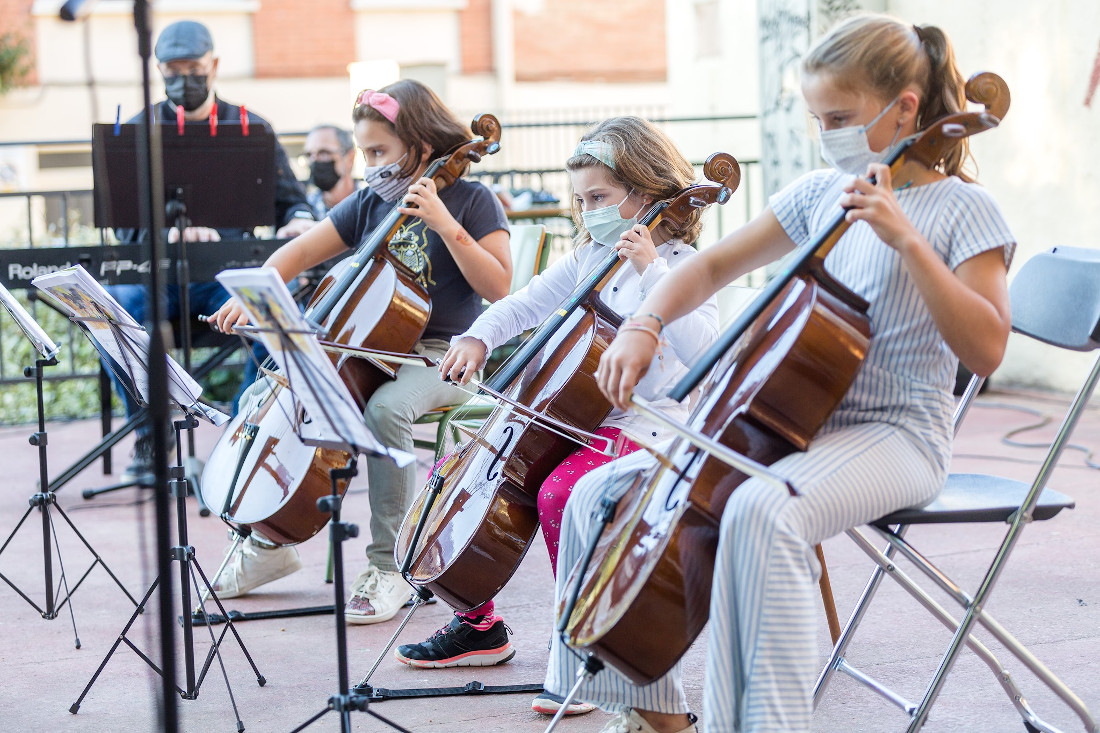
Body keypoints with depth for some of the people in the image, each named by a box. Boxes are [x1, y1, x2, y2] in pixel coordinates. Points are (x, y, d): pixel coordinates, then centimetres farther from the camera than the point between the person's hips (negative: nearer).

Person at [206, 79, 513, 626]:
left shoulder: (471, 201, -5)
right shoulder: (371, 202, 10)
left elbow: (497, 286, -14)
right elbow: (300, 252, 11)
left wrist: (445, 224, -22)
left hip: (442, 355, -6)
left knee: (385, 408, -37)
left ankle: (389, 565, -24)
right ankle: (269, 544, 6)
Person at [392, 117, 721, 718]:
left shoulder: (680, 264, -9)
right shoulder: (588, 258, 13)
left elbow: (698, 348, -26)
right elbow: (524, 306, 18)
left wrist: (650, 270, -28)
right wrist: (477, 338, -2)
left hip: (641, 426, -8)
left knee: (560, 492, -36)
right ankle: (479, 625, 18)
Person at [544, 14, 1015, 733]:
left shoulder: (963, 209, -6)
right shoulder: (821, 194, 11)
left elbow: (986, 349, -18)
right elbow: (712, 267, 15)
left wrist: (906, 239, -24)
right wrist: (645, 326, -3)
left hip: (893, 434, -7)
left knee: (761, 510, -39)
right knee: (602, 495, -3)